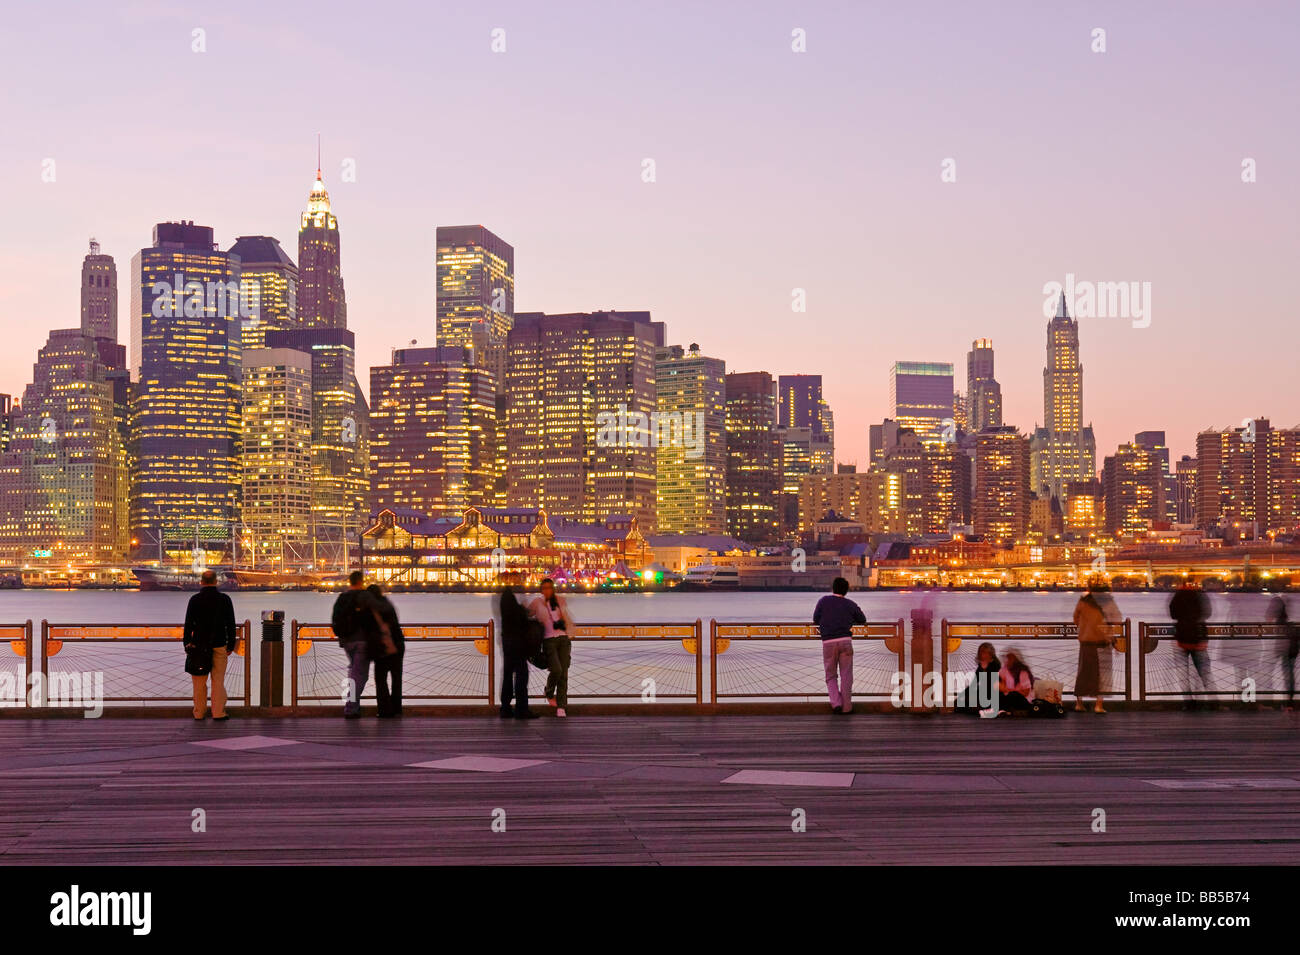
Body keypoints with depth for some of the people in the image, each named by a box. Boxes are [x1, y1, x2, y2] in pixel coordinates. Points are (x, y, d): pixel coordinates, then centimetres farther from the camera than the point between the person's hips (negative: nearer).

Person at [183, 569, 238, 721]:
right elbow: (231, 625, -1)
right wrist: (231, 644, 5)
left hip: (199, 645, 0)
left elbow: (188, 624, -1)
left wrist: (187, 643, 6)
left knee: (199, 681, 8)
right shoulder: (224, 599, -2)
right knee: (218, 680, 4)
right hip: (219, 644, 0)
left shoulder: (195, 600, -3)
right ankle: (218, 712, 1)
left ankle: (199, 712, 11)